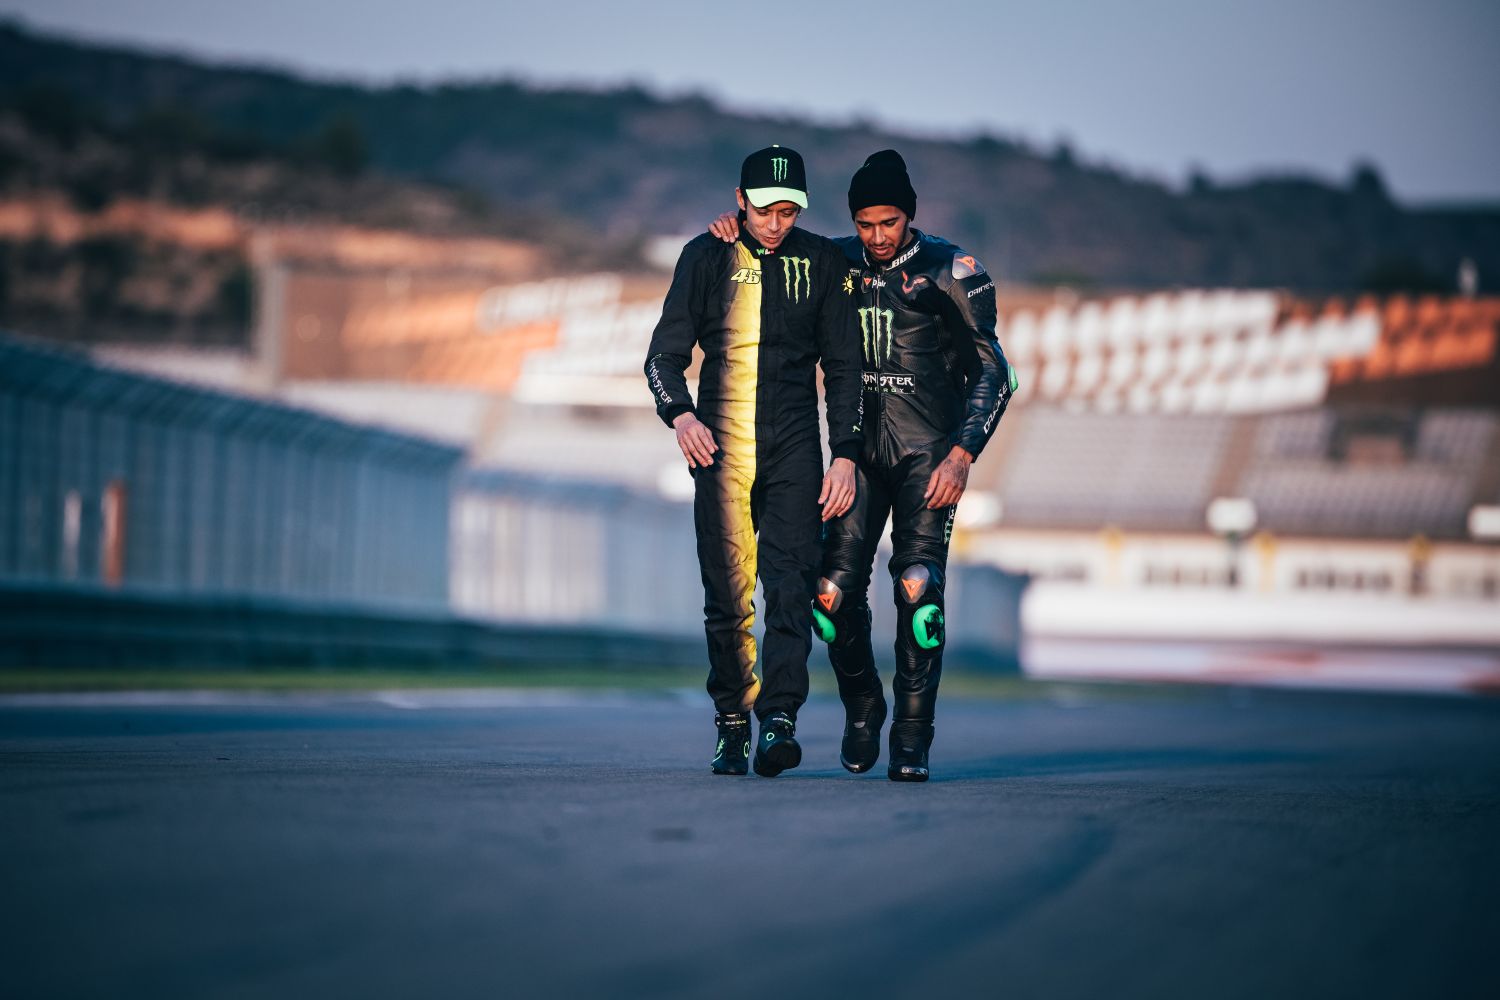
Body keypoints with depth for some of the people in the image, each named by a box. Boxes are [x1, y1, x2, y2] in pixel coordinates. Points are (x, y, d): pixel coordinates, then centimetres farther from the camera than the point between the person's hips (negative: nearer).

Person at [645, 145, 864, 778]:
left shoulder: (822, 263, 6)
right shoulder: (706, 257, 4)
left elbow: (842, 365, 9)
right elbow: (665, 352, 4)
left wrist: (845, 456, 1)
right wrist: (680, 413, -16)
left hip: (794, 447, 0)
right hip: (722, 446, 0)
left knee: (790, 584, -13)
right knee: (726, 594, 0)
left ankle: (779, 720, -19)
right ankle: (731, 725, 9)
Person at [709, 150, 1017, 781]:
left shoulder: (950, 271, -4)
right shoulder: (839, 262, 7)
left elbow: (993, 373, -3)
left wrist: (962, 454, -14)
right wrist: (734, 232, 1)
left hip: (926, 453, -3)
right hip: (859, 448, 3)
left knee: (917, 587, -16)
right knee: (834, 590, -7)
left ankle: (912, 740, -10)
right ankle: (861, 705, 18)